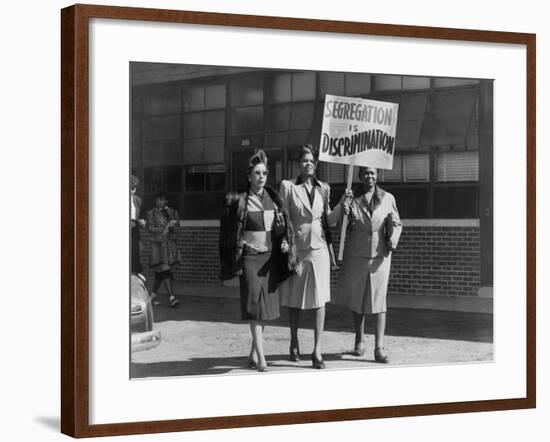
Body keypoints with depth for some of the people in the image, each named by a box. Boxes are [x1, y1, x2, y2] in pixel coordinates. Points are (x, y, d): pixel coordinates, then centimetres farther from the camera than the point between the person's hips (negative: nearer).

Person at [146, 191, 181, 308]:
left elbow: (175, 227, 0)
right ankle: (171, 297, -19)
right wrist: (164, 229, -15)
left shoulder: (172, 212, 10)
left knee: (160, 272, 9)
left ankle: (154, 293, 27)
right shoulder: (151, 213, 1)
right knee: (165, 271, -14)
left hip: (170, 244, 4)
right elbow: (151, 228, -8)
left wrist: (169, 214, -11)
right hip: (158, 244, -4)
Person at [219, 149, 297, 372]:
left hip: (271, 257, 4)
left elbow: (284, 227, 15)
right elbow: (230, 233, -1)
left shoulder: (274, 199, 7)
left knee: (266, 305, 7)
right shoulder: (240, 202, -4)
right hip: (250, 257, -4)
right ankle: (261, 357, -13)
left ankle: (253, 353, 20)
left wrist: (285, 242, -2)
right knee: (254, 304, -10)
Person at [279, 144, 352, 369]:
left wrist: (342, 203, -4)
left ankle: (317, 350, -4)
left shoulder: (324, 188, 9)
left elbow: (330, 220, 11)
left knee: (320, 299, -5)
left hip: (318, 248, 2)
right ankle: (294, 342, 28)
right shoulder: (288, 186, 0)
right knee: (294, 299, 9)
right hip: (296, 248, -1)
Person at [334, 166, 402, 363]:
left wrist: (393, 238, -7)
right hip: (356, 255, 1)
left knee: (378, 299, -5)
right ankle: (359, 339, 30)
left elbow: (396, 224, 9)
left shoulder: (388, 198, 2)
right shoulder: (353, 200, -1)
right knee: (356, 297, 11)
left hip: (380, 255, -1)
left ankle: (379, 347, -6)